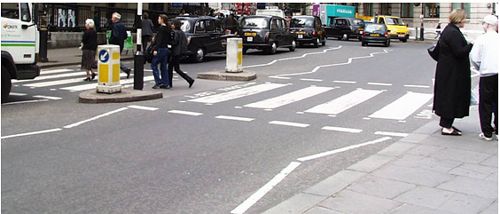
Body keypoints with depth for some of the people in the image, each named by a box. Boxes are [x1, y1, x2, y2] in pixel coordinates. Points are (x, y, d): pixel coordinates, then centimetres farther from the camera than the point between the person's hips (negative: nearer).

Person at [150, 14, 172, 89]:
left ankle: (158, 82, -8)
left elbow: (159, 40, -19)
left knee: (154, 65, -2)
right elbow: (170, 40, 17)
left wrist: (155, 49, -22)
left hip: (160, 49, -9)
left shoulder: (161, 28, -12)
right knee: (164, 66, 11)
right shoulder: (168, 29, 13)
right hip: (166, 49, 9)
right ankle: (166, 83, 10)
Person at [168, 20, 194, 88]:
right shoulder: (182, 32, 11)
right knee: (170, 66, 14)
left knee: (177, 69, -3)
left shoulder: (175, 32, -15)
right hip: (180, 52, 10)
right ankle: (169, 83, 17)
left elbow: (174, 42, -21)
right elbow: (186, 41, 12)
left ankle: (190, 80, -5)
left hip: (176, 52, -10)